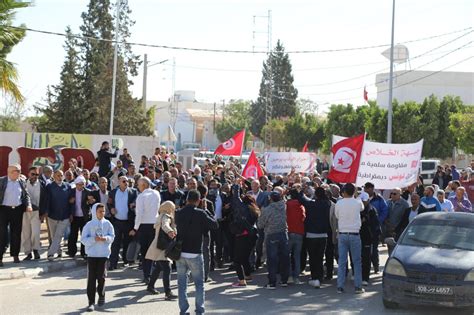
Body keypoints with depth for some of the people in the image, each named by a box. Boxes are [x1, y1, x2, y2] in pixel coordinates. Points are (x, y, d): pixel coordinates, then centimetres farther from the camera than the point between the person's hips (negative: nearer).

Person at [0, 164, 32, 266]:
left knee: (16, 233, 9)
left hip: (17, 210, 4)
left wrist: (28, 205, -4)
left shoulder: (21, 182, 8)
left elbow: (26, 195, 12)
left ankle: (15, 255, 19)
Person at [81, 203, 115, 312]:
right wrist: (94, 239, -21)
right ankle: (91, 302, -1)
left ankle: (101, 296, 30)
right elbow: (84, 239, -7)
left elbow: (112, 236, 2)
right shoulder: (89, 225, -3)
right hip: (92, 254, -1)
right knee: (91, 278, -3)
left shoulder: (107, 224, 3)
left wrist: (105, 238, -19)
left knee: (101, 276, 6)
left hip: (103, 254, 1)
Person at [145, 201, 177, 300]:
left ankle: (150, 286, 39)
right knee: (167, 269, -19)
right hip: (162, 248, -11)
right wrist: (169, 231, -57)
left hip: (158, 247, 11)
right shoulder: (166, 217, -13)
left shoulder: (160, 217, 16)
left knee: (157, 268, 24)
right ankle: (168, 293, -28)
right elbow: (165, 225, -35)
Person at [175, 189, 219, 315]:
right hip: (195, 254, -3)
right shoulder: (200, 214, -12)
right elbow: (215, 225, -6)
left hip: (179, 253, 3)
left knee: (182, 284, 10)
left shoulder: (178, 213, 0)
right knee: (199, 284, 8)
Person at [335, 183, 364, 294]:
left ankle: (340, 286, 5)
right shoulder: (358, 203, -4)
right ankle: (358, 286, 6)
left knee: (342, 261, 5)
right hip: (354, 234, -1)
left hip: (342, 234, 1)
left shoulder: (339, 203, -4)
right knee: (357, 261, 6)